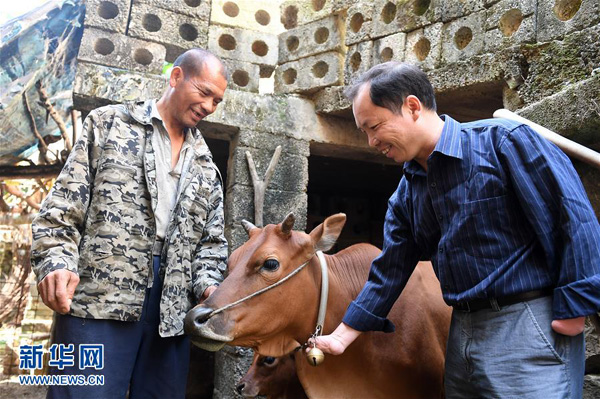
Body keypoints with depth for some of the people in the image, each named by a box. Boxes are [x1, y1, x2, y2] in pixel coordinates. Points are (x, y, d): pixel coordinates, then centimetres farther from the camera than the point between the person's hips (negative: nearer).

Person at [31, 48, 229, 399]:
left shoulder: (206, 165, 18)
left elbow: (212, 241, 16)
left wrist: (208, 284, -2)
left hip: (173, 310, 4)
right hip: (99, 298, -4)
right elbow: (63, 206, 2)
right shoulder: (109, 123, 8)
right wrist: (56, 262, -13)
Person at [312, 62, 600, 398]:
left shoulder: (503, 141, -11)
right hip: (462, 330, 7)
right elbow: (389, 271, 11)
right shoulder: (407, 194, 9)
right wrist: (342, 337, 10)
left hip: (528, 324, -6)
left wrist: (572, 308, -15)